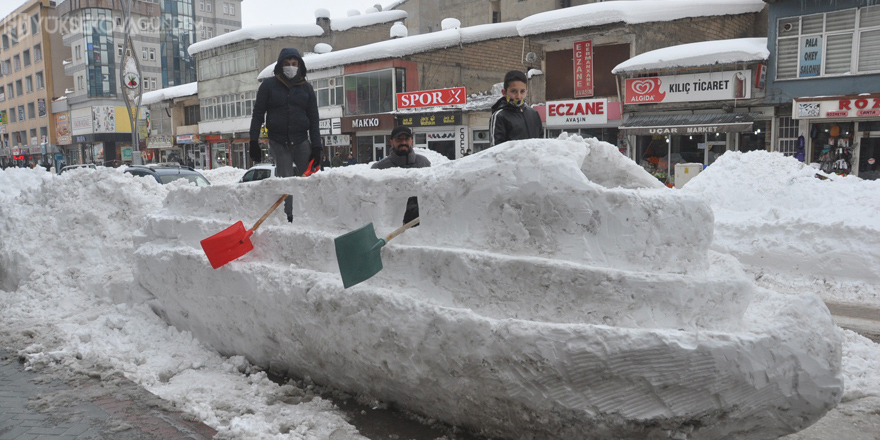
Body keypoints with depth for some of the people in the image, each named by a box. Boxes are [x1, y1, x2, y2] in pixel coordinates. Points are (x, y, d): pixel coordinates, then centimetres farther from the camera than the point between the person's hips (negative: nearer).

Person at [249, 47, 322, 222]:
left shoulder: (306, 87, 9)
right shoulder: (269, 85, 5)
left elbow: (314, 119, 7)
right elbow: (258, 114, 4)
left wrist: (316, 146, -1)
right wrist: (253, 141, -4)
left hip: (302, 141, 1)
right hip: (278, 141, -1)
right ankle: (289, 217, 1)